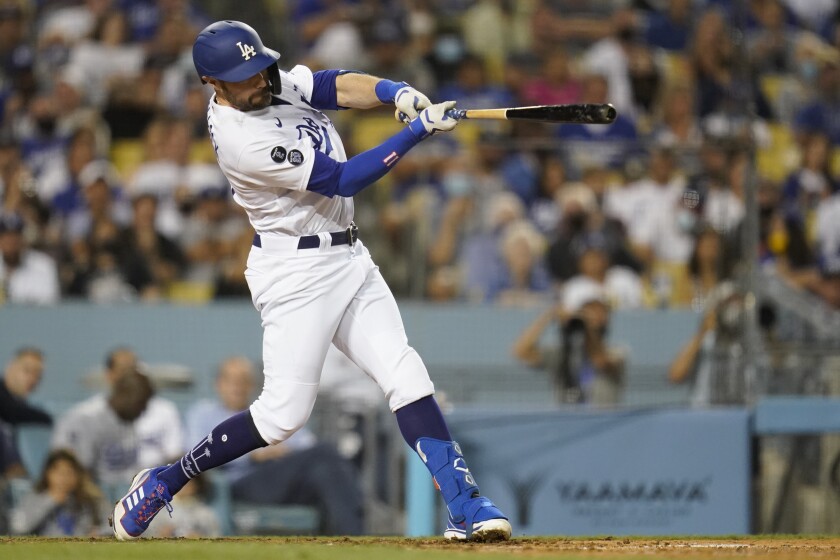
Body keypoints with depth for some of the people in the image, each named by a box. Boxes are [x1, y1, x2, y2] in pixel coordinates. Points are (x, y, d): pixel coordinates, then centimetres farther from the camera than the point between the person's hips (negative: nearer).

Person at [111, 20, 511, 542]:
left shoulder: (278, 83, 3)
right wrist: (419, 130, -22)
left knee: (406, 376, -4)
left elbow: (339, 87, -6)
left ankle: (465, 505, -8)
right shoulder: (241, 139, -23)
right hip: (297, 271, -8)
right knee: (285, 411, -7)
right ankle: (165, 481, 10)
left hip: (349, 259, 8)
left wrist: (397, 92, -28)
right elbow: (343, 179, -21)